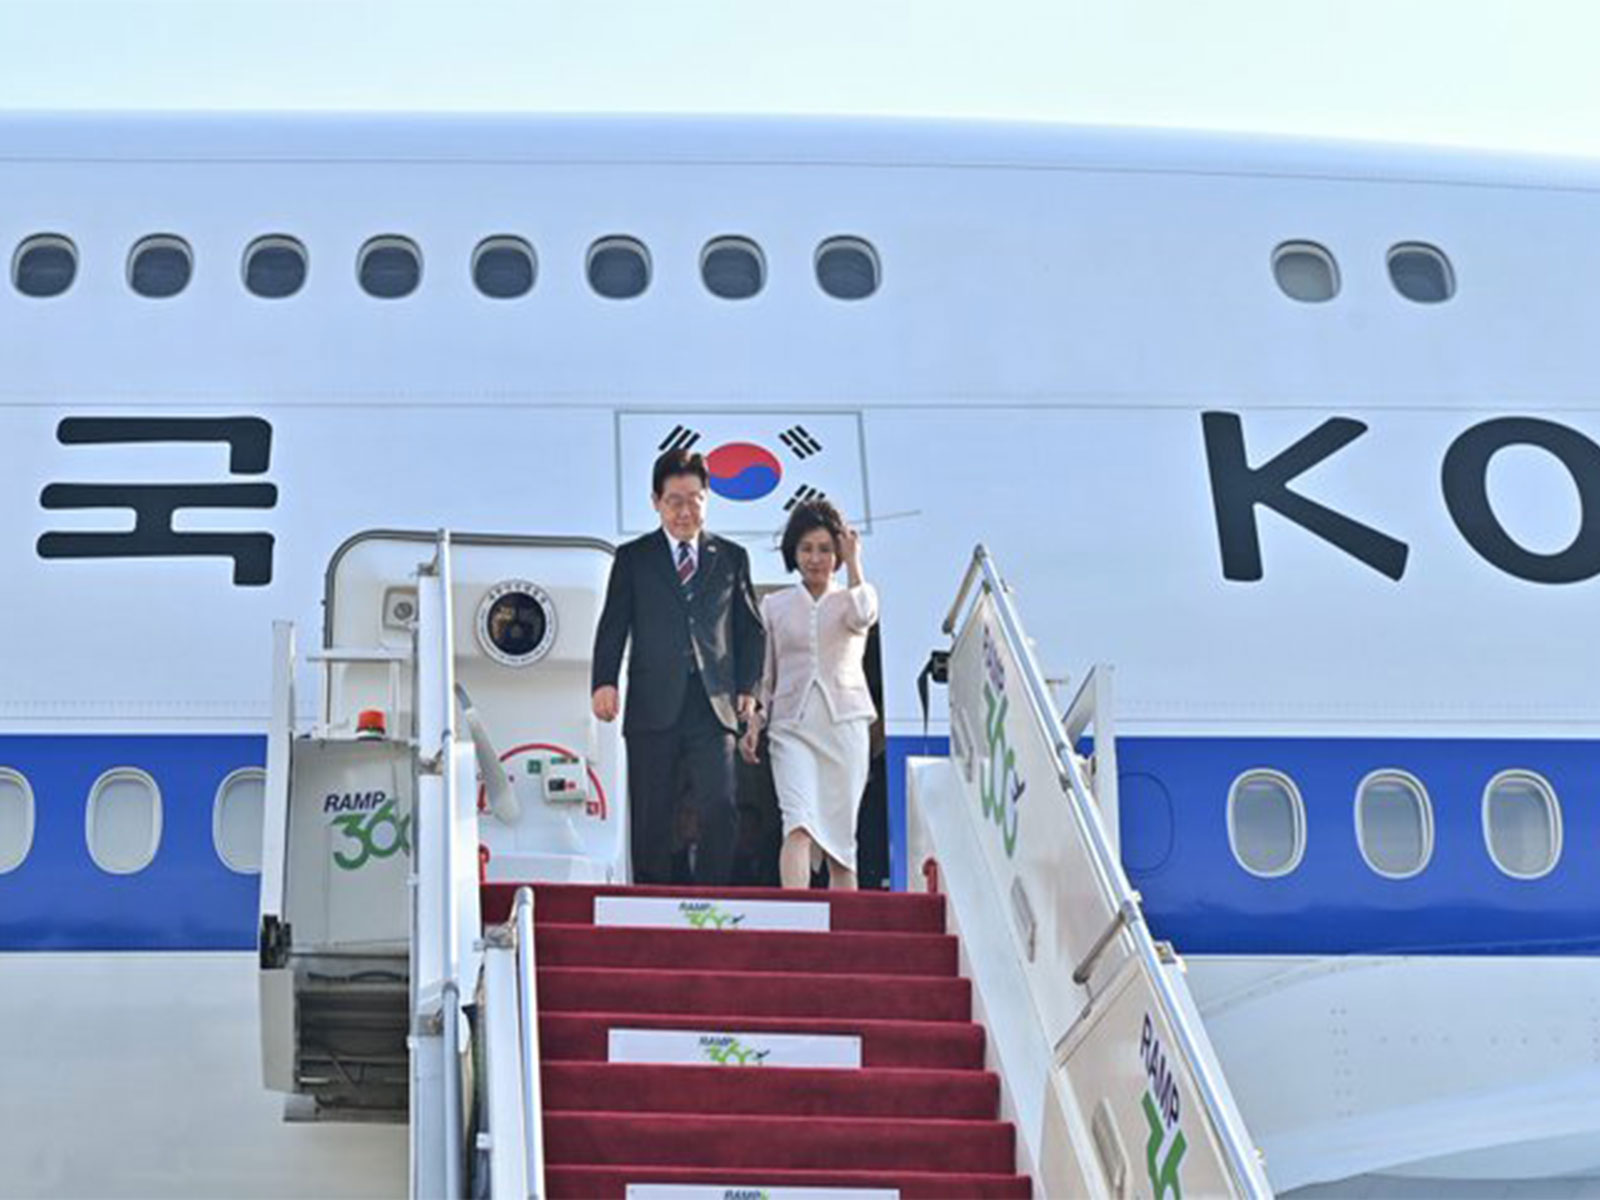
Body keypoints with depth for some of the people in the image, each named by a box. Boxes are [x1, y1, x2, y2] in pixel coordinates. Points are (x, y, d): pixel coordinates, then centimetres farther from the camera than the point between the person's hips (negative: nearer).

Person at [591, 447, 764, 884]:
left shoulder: (731, 558, 14)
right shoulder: (632, 558, 10)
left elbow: (751, 630, 16)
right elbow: (613, 626, 4)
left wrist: (748, 687, 5)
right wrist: (604, 682, -11)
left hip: (713, 705, 1)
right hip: (653, 708, 0)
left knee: (719, 807, -12)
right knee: (650, 819, 1)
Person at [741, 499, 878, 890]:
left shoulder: (850, 598, 10)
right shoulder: (775, 606, 14)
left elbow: (864, 616, -16)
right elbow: (765, 675, 16)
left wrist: (853, 563, -5)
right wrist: (754, 724, 4)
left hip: (844, 724, 0)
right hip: (791, 726, 0)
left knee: (841, 834, 1)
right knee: (799, 825, -19)